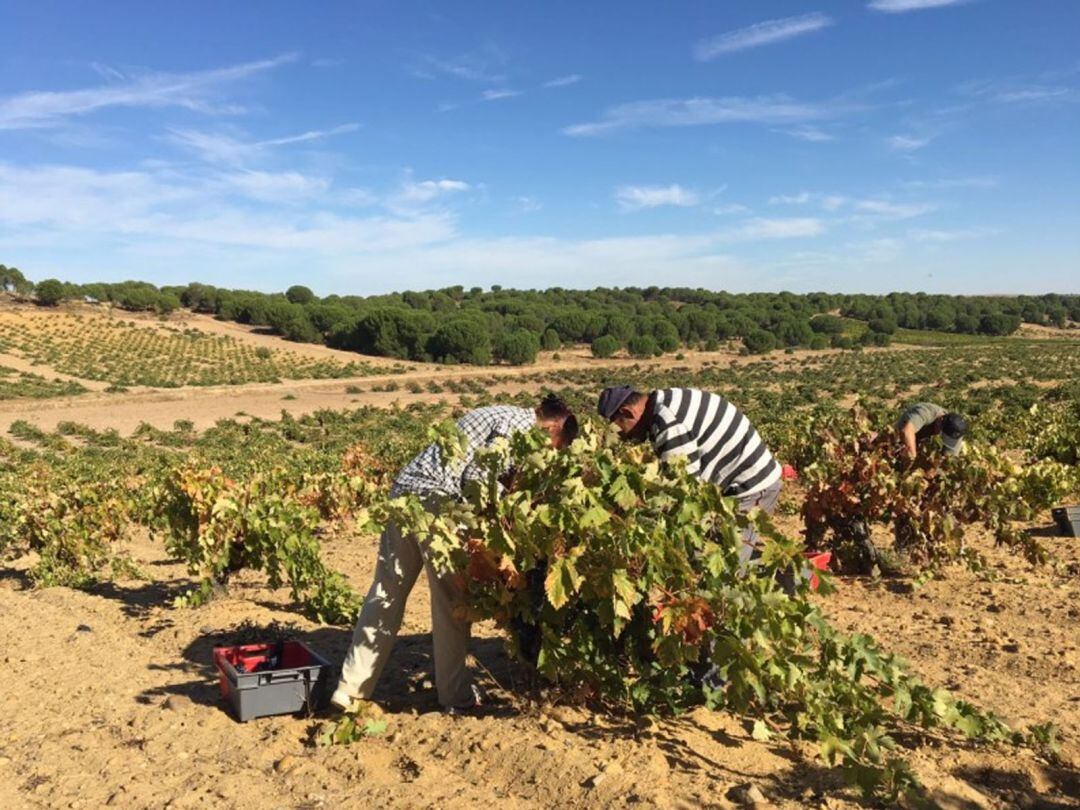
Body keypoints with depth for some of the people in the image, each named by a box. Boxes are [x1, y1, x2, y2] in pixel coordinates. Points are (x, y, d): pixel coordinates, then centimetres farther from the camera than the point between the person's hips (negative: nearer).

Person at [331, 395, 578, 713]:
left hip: (404, 488, 9)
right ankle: (455, 694, 15)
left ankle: (350, 688, 13)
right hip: (435, 497, -9)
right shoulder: (521, 423, -3)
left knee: (385, 594, 11)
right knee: (451, 601, 4)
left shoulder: (501, 415, 26)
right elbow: (478, 476, -14)